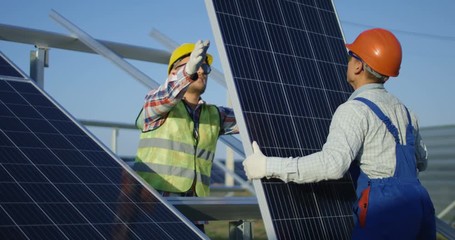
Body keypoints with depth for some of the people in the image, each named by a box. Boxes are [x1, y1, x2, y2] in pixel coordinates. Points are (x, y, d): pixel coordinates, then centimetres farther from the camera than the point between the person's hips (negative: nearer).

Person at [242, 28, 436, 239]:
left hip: (386, 214, -8)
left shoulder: (355, 110, -10)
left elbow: (333, 163, -25)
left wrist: (268, 166, -23)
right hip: (420, 206, 9)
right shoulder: (402, 110, 16)